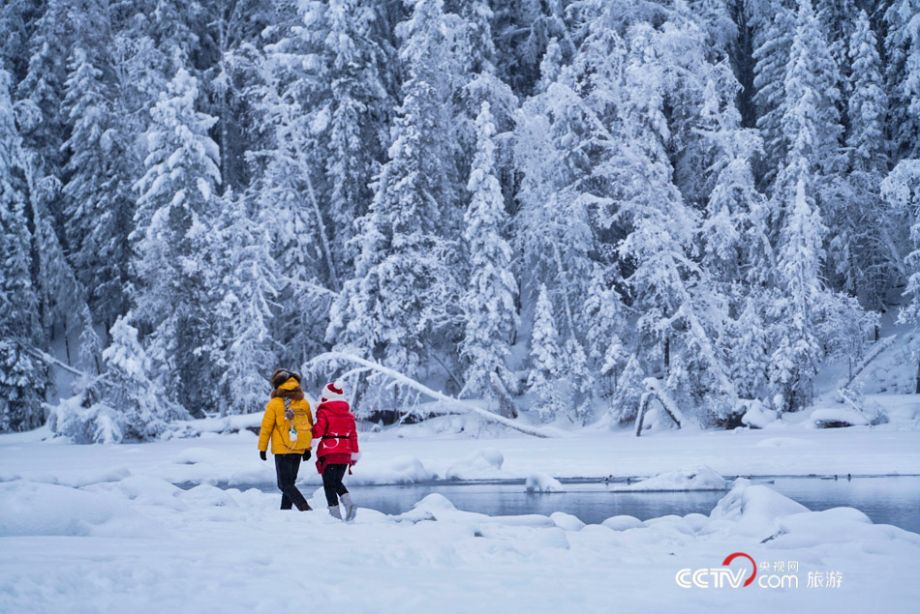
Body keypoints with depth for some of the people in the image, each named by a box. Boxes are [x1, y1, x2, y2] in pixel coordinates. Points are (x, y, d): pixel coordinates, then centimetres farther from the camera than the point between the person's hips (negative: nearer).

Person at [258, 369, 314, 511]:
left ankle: (305, 509, -21)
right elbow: (310, 426, 11)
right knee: (290, 482, 16)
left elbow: (266, 427, -6)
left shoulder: (275, 404, -8)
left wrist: (262, 448, 2)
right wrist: (308, 448, 18)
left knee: (285, 484, -4)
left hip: (282, 450, -5)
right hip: (299, 449, 5)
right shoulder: (304, 403, 6)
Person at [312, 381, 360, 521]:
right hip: (345, 454, 6)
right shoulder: (348, 414, 12)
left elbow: (318, 431, -12)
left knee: (329, 485, 2)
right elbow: (353, 436, 14)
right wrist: (354, 454, 20)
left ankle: (335, 513, -4)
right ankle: (348, 503, -3)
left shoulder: (324, 412, -6)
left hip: (329, 454, -6)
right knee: (337, 482, 20)